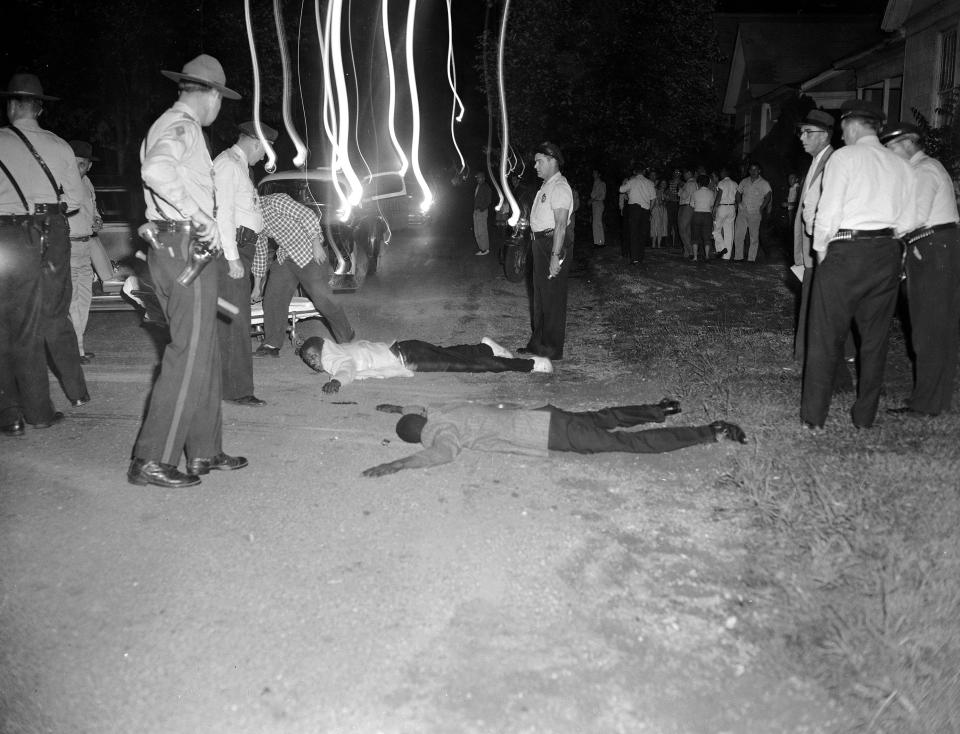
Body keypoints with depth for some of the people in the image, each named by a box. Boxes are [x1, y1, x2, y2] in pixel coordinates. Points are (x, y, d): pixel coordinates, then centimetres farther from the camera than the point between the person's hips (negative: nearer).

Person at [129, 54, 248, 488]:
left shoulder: (169, 125, 24)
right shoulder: (182, 124, -9)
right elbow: (157, 170, -29)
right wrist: (200, 217, -26)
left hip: (169, 246, 11)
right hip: (185, 247, -11)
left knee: (205, 353, 12)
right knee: (189, 354, -9)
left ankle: (203, 452, 18)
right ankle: (152, 461, -4)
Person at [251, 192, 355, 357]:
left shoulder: (275, 201, -19)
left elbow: (308, 215, -22)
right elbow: (259, 252, 16)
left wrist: (316, 243, -25)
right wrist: (257, 286, 18)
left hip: (308, 253, -8)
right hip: (285, 258, 8)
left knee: (322, 298, -9)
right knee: (273, 297, 0)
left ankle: (347, 339, 7)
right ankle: (271, 345, 6)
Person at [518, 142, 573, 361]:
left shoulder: (559, 187, -16)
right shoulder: (546, 186, 16)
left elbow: (561, 225, -23)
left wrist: (555, 256, -27)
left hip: (554, 243, -10)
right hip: (540, 243, 10)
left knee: (552, 298, -3)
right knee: (539, 296, 17)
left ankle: (552, 350, 5)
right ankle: (537, 344, 29)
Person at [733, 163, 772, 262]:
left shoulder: (764, 183, -1)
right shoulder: (744, 181, 10)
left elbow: (768, 195, -8)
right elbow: (738, 193, 19)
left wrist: (762, 207, -16)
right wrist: (739, 204, 5)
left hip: (755, 213, -3)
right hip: (742, 212, 3)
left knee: (754, 236, 1)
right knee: (738, 234, -1)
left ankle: (751, 258, 6)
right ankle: (738, 256, 8)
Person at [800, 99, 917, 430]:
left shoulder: (844, 157, -4)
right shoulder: (902, 166, 12)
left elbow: (828, 212, -11)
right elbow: (907, 222, 10)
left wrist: (821, 249, 2)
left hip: (846, 252, -5)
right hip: (888, 254, 5)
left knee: (825, 337, 1)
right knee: (875, 338, 12)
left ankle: (814, 417, 4)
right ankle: (865, 417, 20)